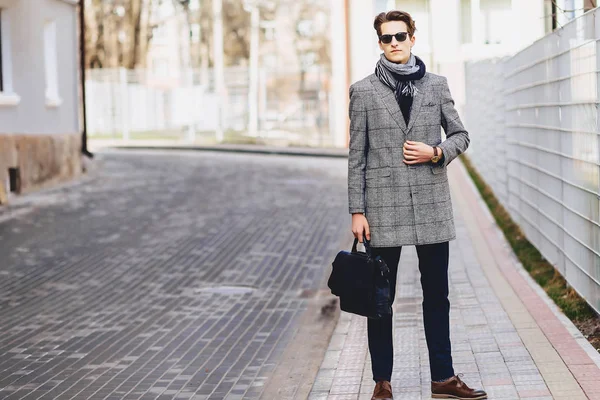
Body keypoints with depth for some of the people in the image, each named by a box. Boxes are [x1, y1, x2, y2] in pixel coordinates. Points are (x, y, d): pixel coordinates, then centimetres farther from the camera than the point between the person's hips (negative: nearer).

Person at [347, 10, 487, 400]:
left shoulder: (437, 85, 7)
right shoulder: (364, 91, 2)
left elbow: (460, 134, 14)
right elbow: (356, 155, 1)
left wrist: (437, 152, -8)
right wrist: (357, 211, -4)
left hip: (432, 203, 2)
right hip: (384, 205, -2)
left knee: (437, 294, 8)